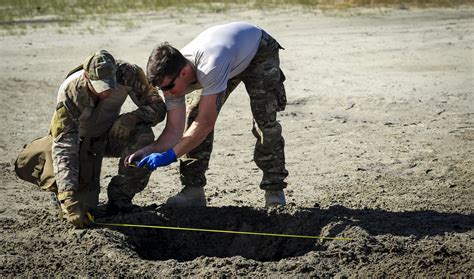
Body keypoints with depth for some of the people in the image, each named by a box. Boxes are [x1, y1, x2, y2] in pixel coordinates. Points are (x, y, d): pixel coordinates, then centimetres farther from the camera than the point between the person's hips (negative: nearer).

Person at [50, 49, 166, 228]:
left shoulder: (129, 74, -29)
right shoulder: (70, 93, -34)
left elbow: (158, 106, -18)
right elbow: (63, 147, -37)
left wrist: (134, 117, -42)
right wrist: (69, 201, -46)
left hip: (111, 133, 2)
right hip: (81, 140, -2)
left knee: (144, 136, -30)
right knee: (84, 204, -18)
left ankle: (119, 197, -10)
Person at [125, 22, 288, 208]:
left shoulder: (210, 67, -47)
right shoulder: (171, 76, -25)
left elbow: (206, 123, -44)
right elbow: (174, 130, -21)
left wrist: (170, 155, -43)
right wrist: (147, 151, -38)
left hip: (259, 52, -6)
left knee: (265, 122, -18)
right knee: (195, 115, -11)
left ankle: (274, 191, -3)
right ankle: (193, 190, -5)